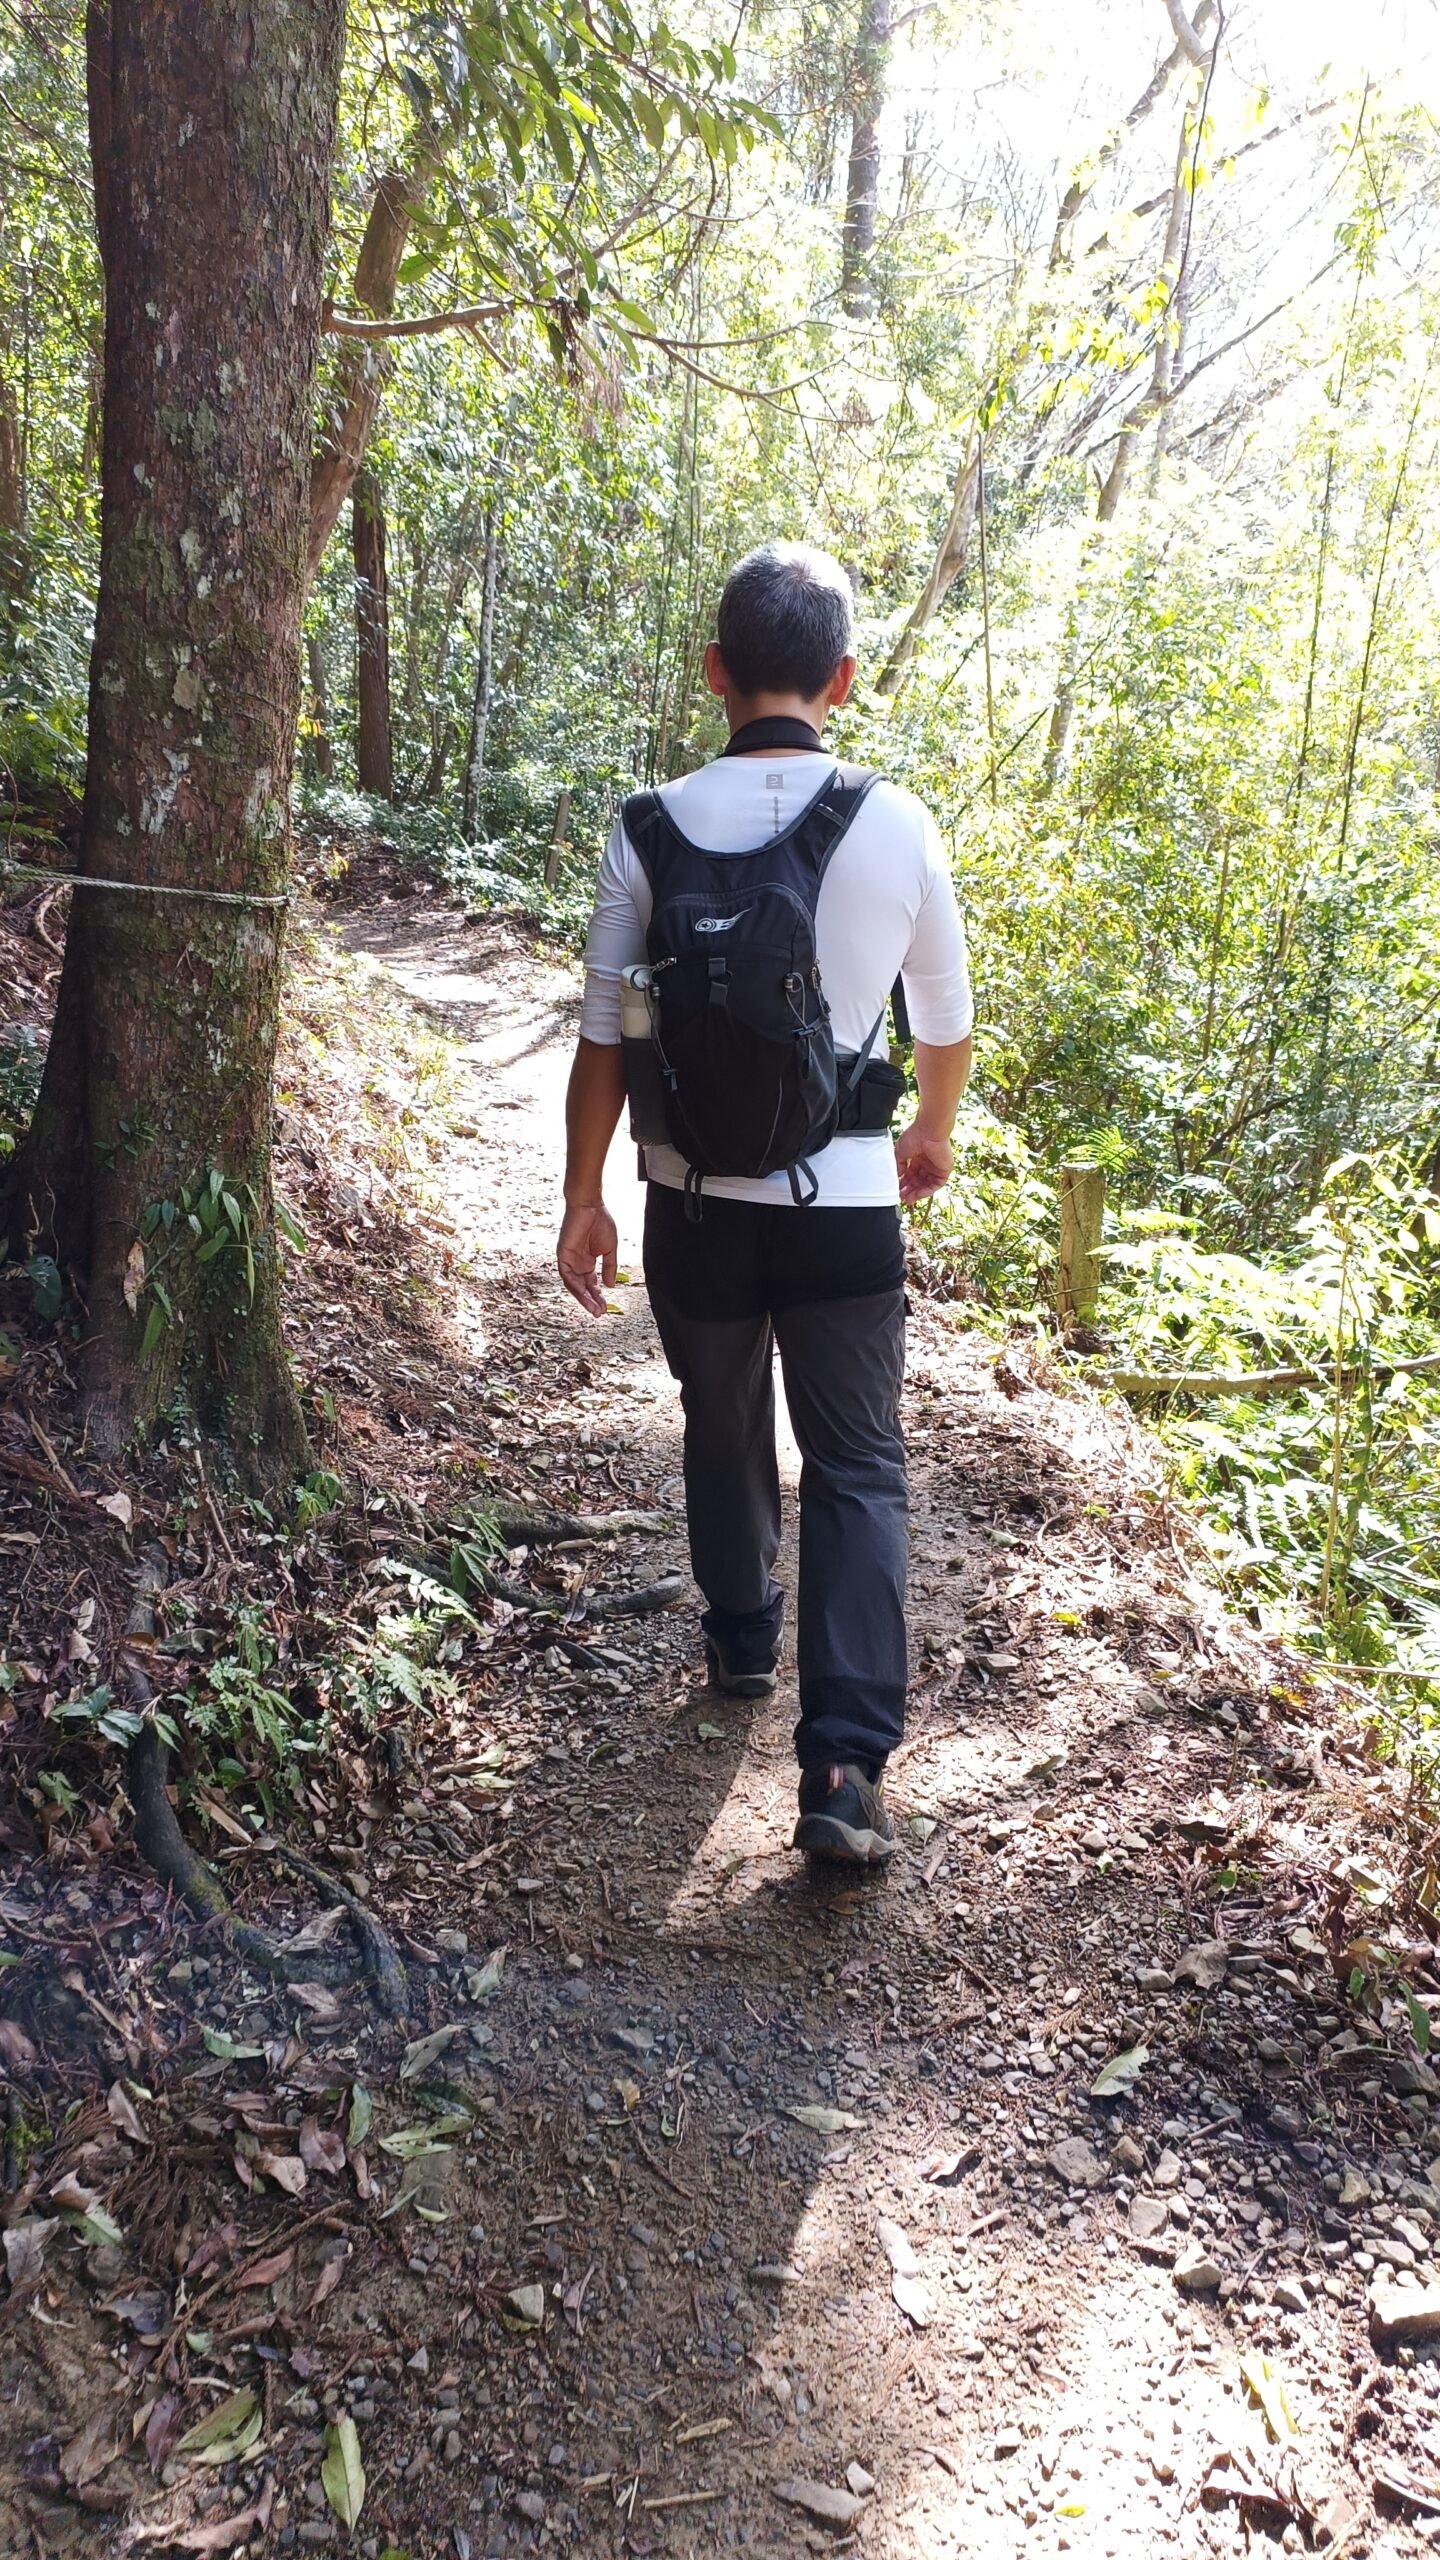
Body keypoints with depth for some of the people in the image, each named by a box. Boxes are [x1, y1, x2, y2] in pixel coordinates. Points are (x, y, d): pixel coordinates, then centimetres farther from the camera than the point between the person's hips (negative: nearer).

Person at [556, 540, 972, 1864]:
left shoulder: (652, 828, -8)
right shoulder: (897, 826, -8)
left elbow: (604, 1037, -3)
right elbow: (947, 1022, 5)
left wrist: (583, 1198, 9)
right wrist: (932, 1135, 25)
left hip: (696, 1201, 2)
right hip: (845, 1205, -1)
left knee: (722, 1431, 23)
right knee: (858, 1470, 7)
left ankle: (743, 1640, 45)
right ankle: (846, 1762, -1)